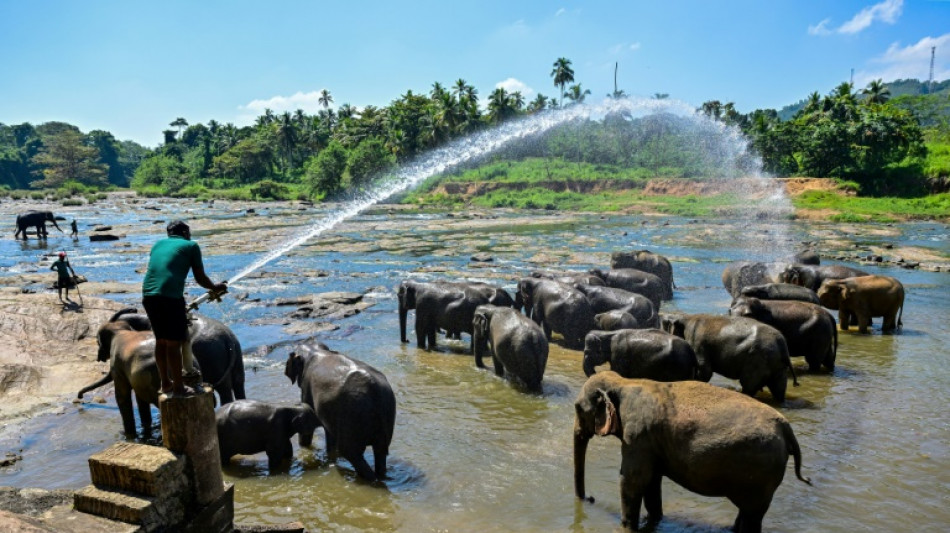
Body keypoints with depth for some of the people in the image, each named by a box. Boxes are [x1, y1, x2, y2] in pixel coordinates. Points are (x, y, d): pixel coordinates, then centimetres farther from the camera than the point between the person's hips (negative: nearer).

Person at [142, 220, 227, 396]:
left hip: (148, 295, 6)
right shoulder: (191, 246, 9)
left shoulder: (158, 244, 25)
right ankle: (178, 387, 13)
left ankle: (166, 383, 31)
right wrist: (216, 288, 30)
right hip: (170, 296, -6)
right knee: (174, 343, 3)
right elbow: (200, 278, 9)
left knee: (161, 341, 19)